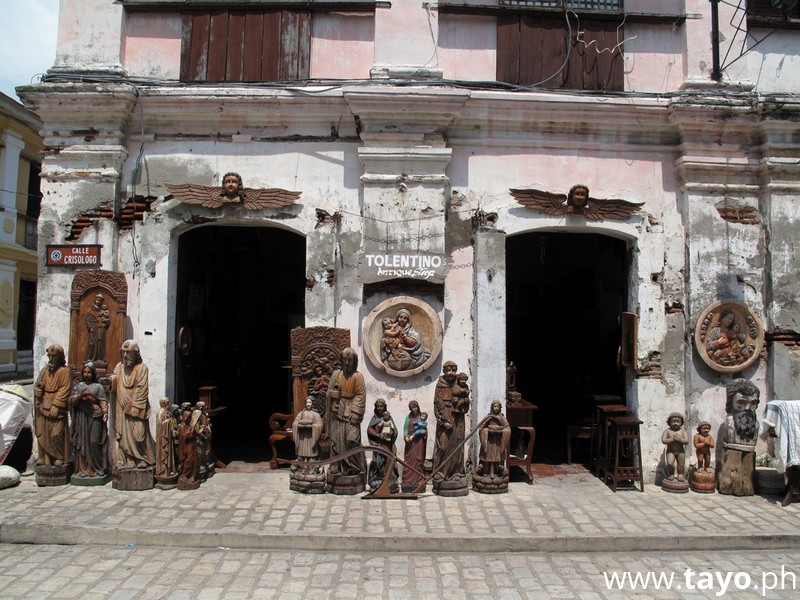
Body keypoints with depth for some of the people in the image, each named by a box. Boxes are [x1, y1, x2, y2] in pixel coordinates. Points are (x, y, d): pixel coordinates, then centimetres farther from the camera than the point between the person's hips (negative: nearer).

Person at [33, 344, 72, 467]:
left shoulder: (64, 370, -4)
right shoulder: (45, 369, 13)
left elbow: (65, 390, -10)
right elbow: (37, 385, 14)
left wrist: (56, 405, -15)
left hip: (57, 408, -5)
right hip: (43, 405, 5)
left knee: (56, 434, -9)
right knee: (42, 433, 6)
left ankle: (60, 458, 3)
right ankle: (43, 457, 15)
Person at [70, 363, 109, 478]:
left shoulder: (98, 387, 7)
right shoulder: (78, 386, 13)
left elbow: (103, 402, 0)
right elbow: (72, 401, 6)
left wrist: (105, 413, -15)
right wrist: (80, 396, -12)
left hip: (95, 417, -2)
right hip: (81, 417, 2)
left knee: (94, 442, -6)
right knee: (82, 442, 0)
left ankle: (97, 468, 2)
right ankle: (83, 468, 7)